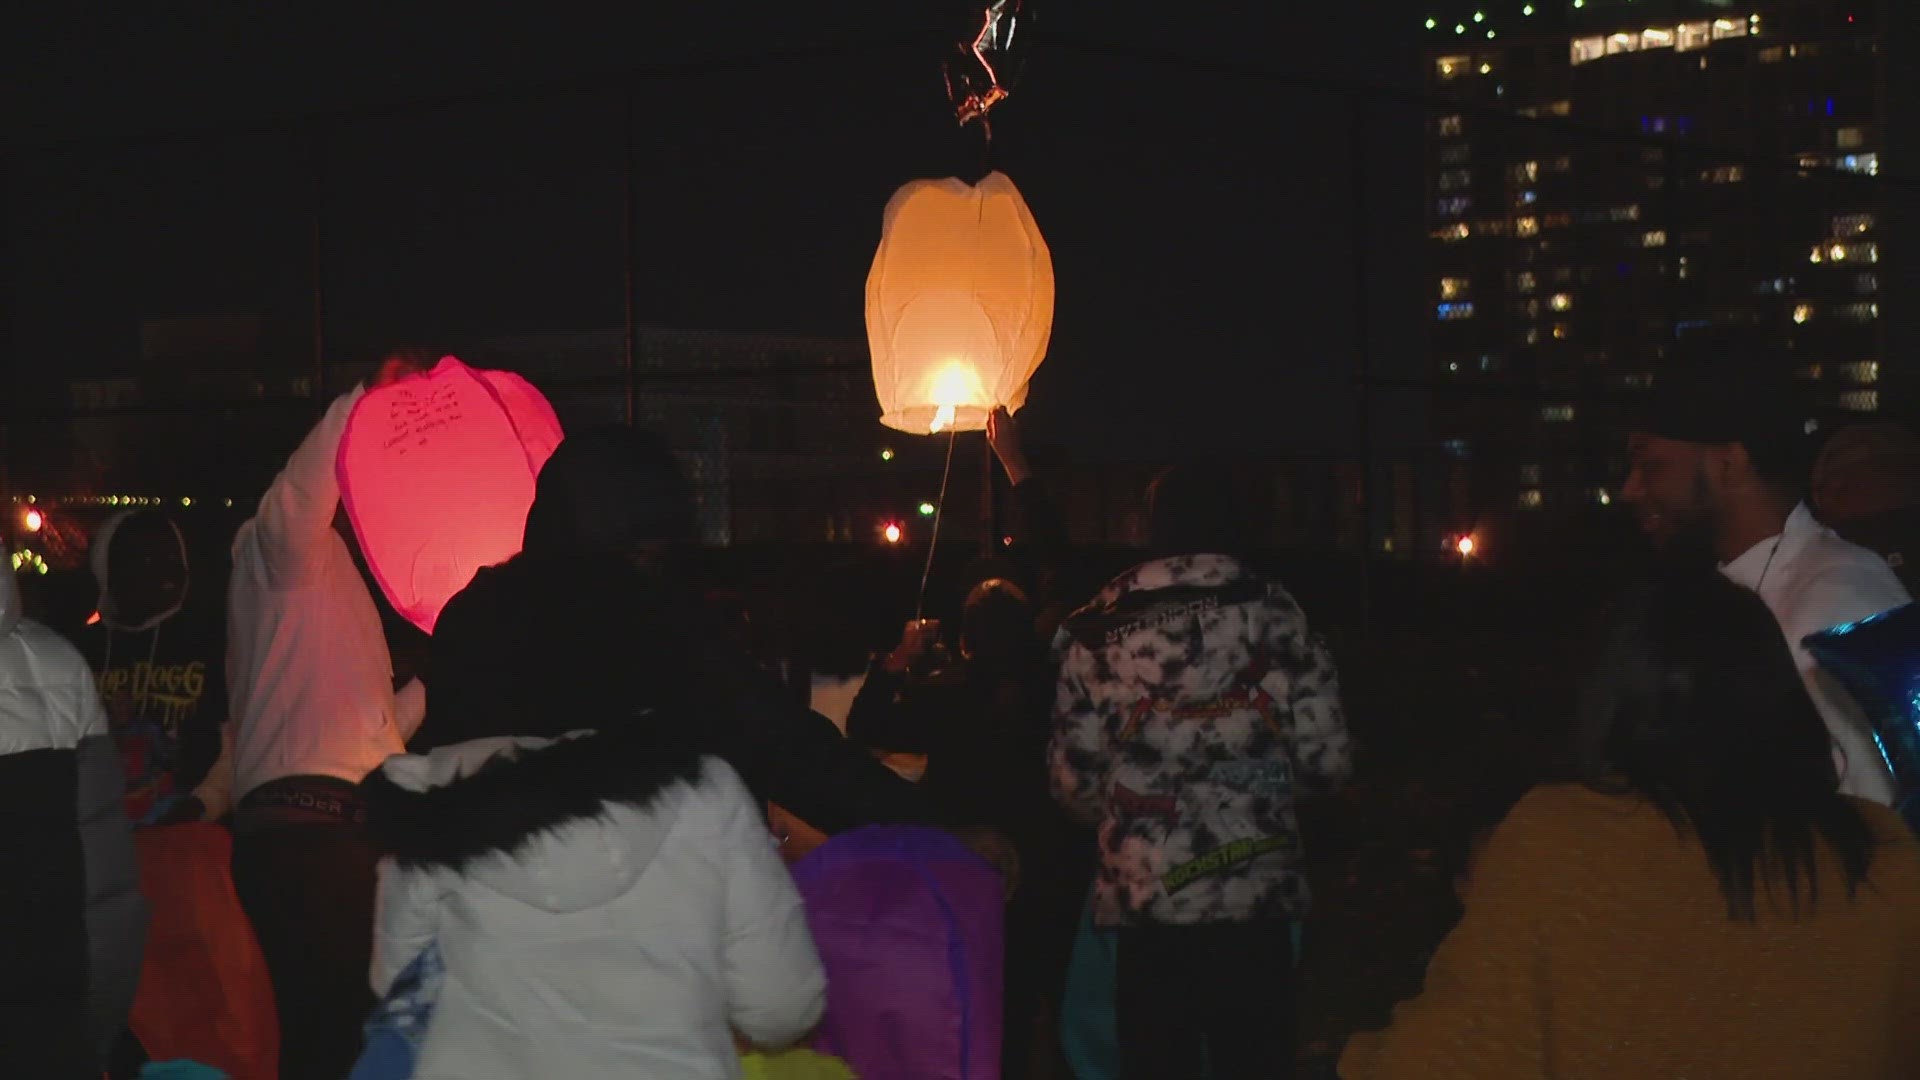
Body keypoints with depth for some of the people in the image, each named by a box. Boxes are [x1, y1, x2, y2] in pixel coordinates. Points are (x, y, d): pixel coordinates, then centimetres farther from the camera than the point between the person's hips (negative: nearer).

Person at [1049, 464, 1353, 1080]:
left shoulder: (1096, 631, 3)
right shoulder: (1268, 612, -3)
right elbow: (1325, 759, -5)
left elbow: (1074, 781, 4)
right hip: (1256, 891, -2)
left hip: (1140, 897, 2)